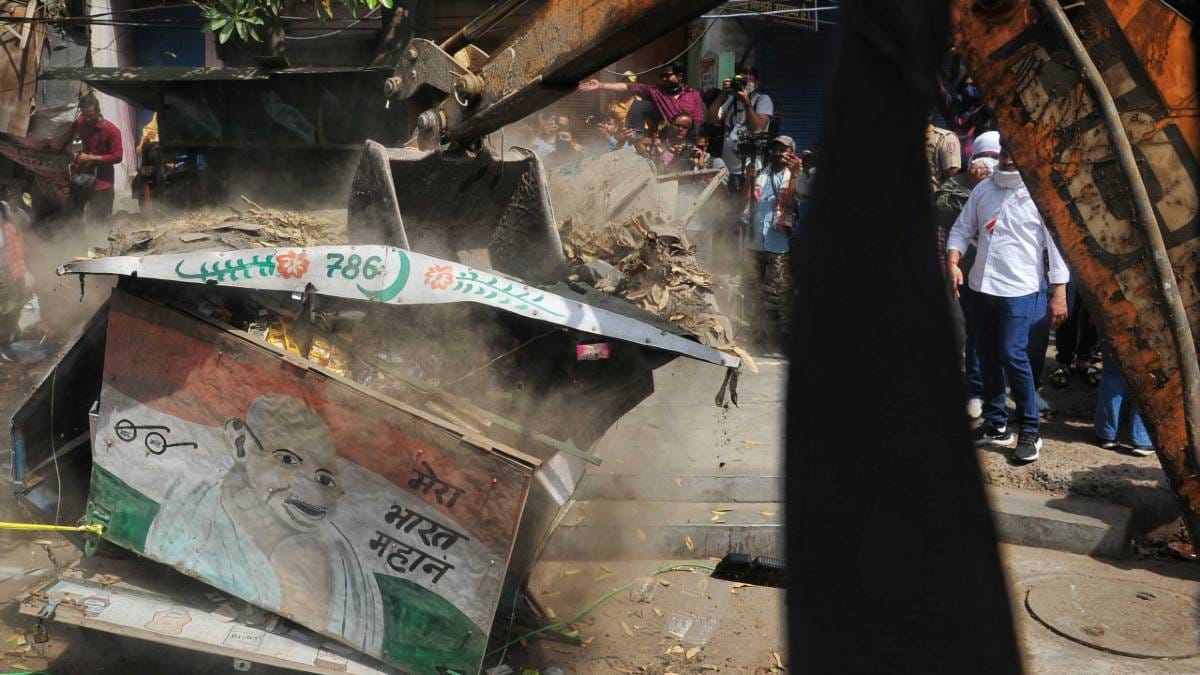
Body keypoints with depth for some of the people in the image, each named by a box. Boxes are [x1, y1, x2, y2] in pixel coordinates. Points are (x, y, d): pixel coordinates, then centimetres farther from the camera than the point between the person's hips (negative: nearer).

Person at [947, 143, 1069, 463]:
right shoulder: (983, 189, 9)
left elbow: (1057, 245, -7)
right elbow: (962, 229, 14)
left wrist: (1059, 294, -10)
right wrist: (953, 263, -4)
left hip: (1020, 289, -6)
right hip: (982, 286, 6)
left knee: (1013, 355, -12)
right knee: (989, 358, 11)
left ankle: (1030, 431, 1)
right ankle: (996, 425, 24)